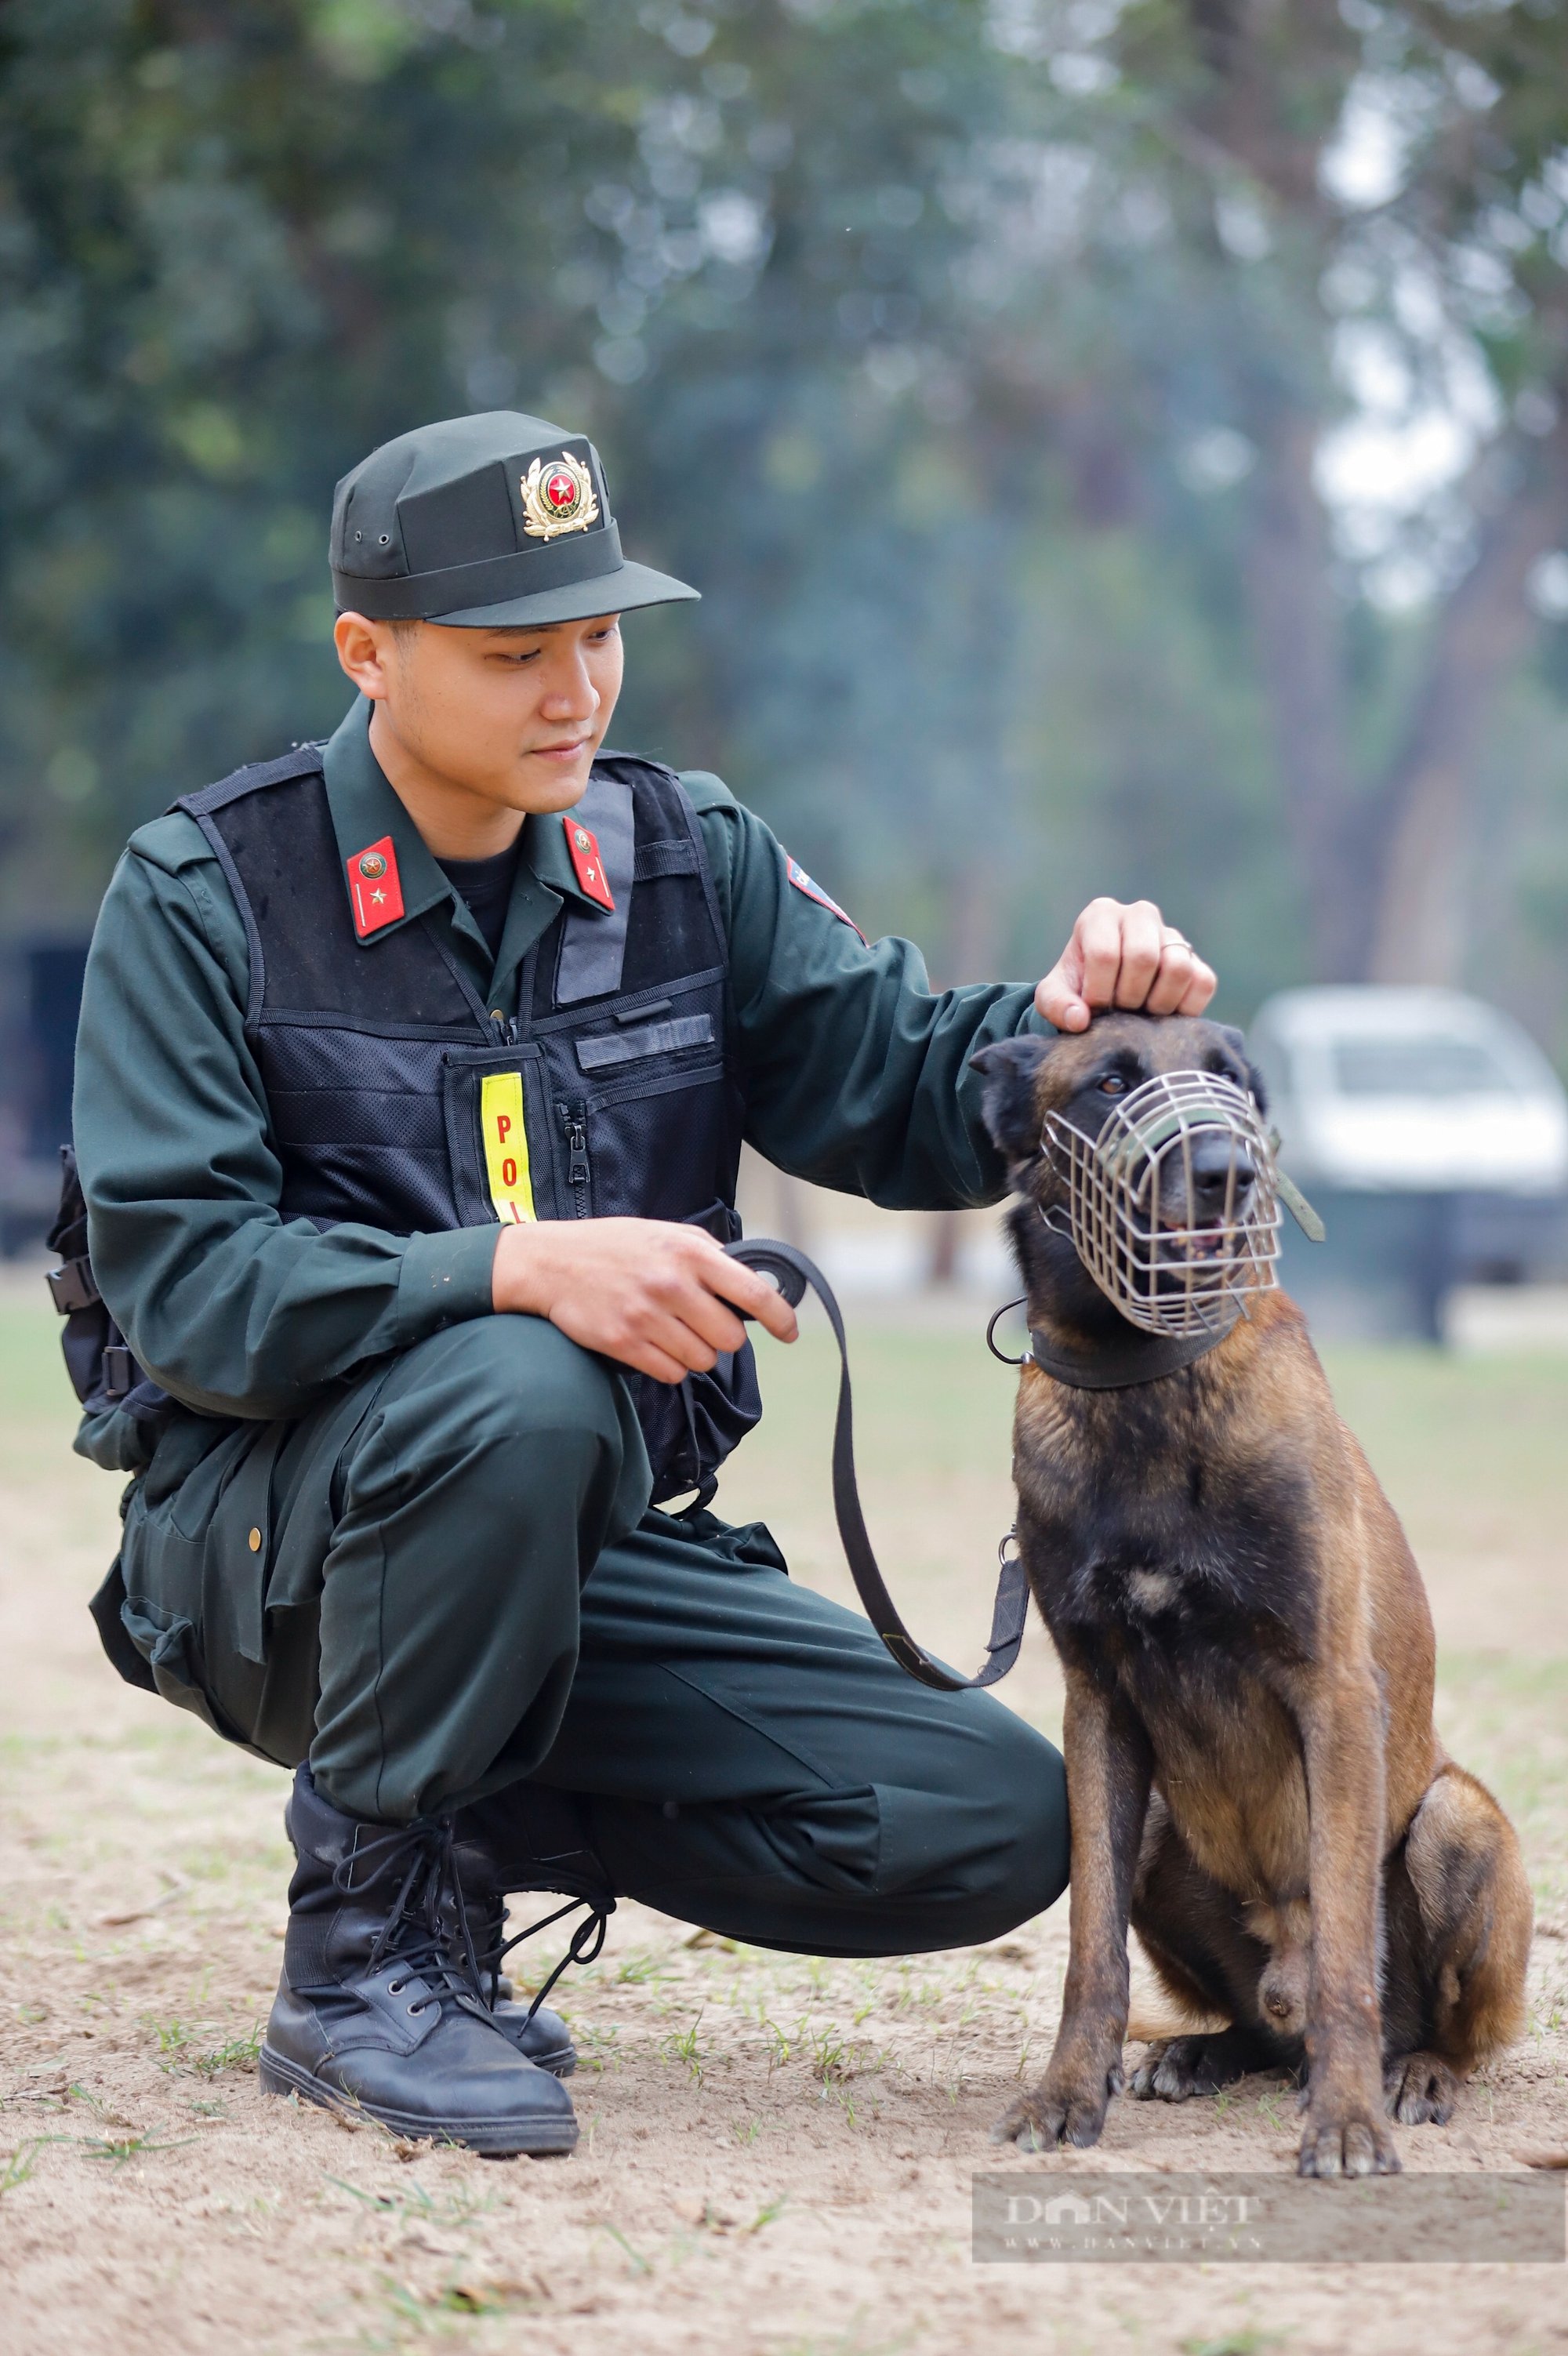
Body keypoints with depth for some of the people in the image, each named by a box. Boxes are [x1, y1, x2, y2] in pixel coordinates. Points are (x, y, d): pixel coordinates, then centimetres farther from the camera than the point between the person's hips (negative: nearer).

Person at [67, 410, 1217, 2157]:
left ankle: (471, 1824, 9)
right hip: (269, 1537, -5)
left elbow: (899, 1094, 1)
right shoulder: (206, 895, -9)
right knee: (518, 1396, -39)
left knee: (993, 1821, -11)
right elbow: (183, 1286, -19)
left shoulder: (686, 857, 5)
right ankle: (360, 1949, -18)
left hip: (583, 1551, 5)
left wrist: (1065, 1022, -22)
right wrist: (515, 1265, -34)